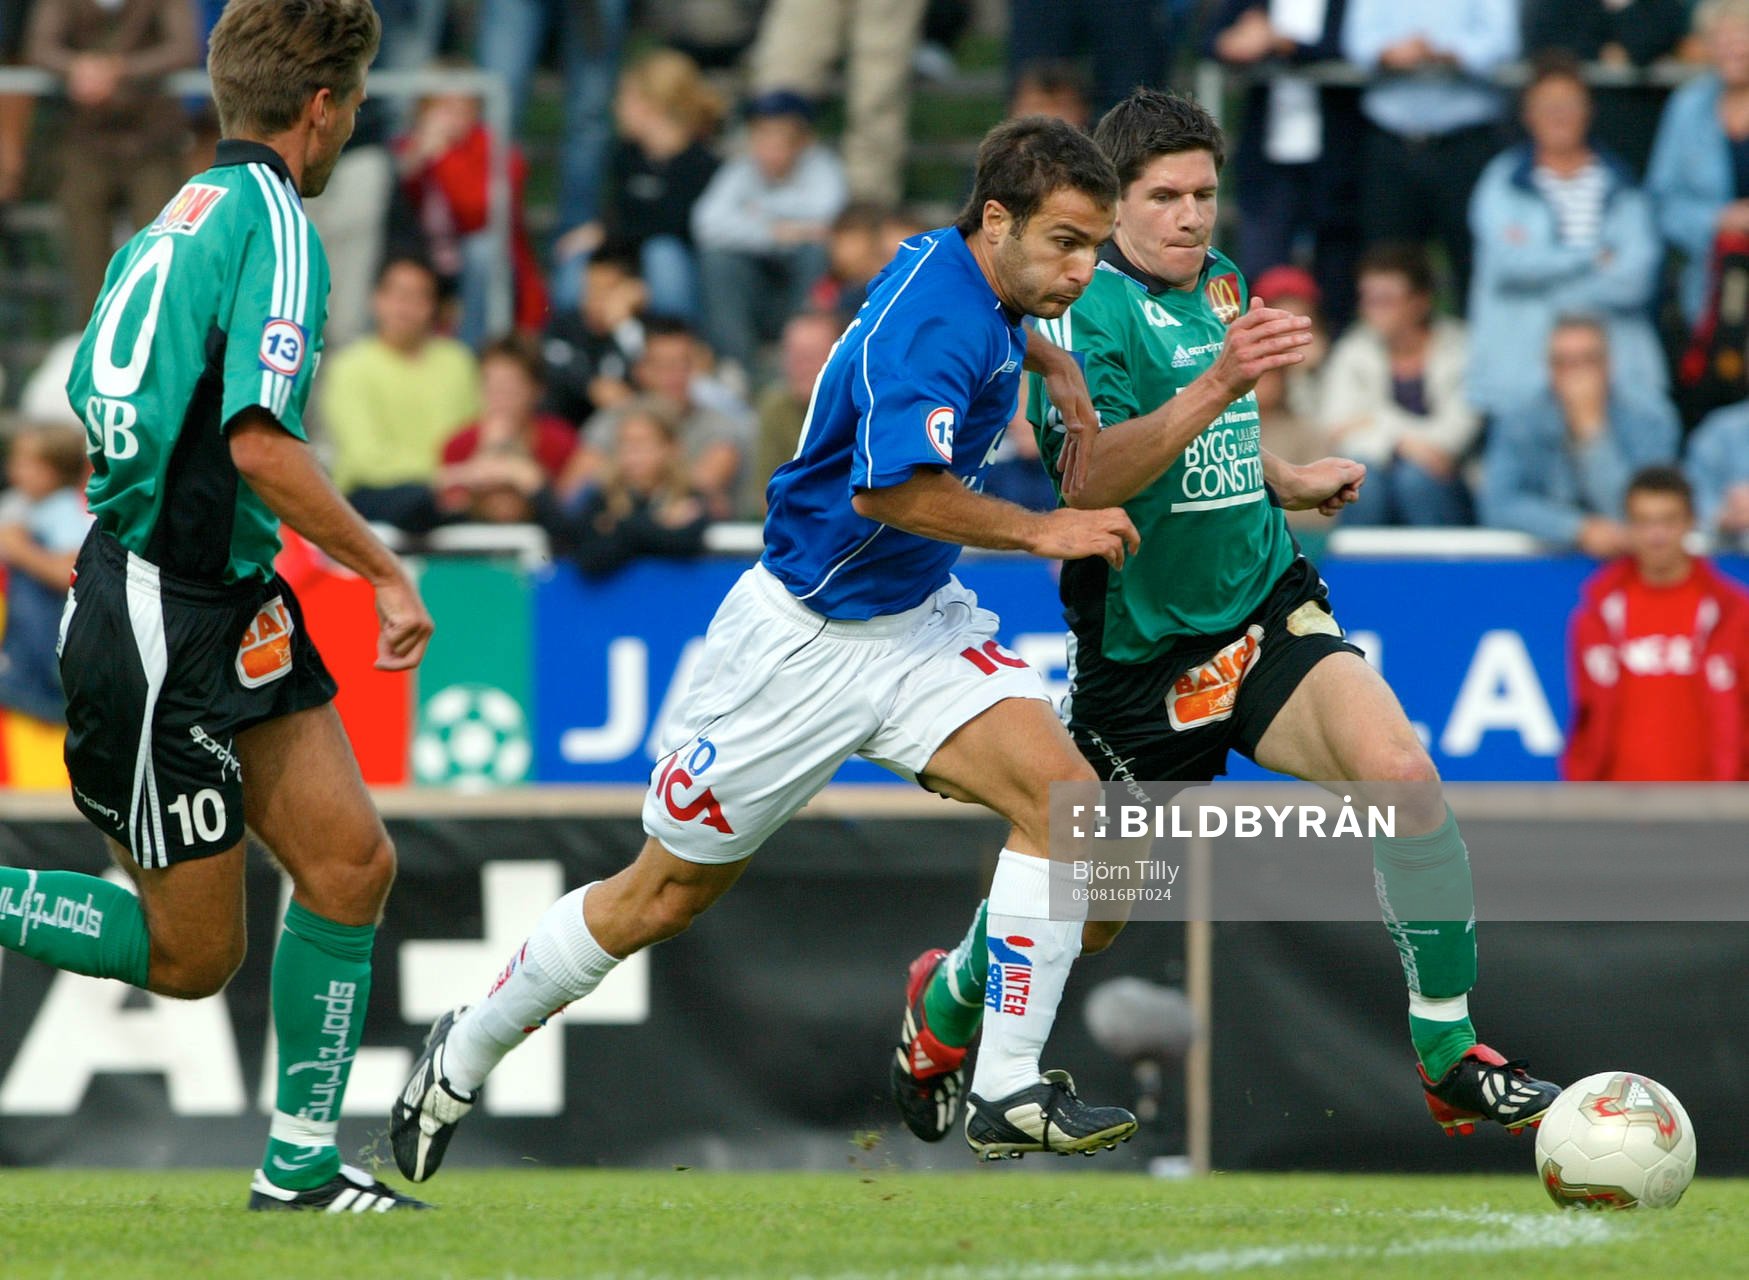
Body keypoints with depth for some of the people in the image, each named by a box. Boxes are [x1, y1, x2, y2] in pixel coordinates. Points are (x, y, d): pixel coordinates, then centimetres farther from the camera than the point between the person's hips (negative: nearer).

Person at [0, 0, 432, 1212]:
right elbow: (260, 445, -25)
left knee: (351, 861, 4)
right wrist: (386, 569, -16)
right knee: (190, 955, -1)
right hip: (162, 625, -9)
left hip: (232, 610, 9)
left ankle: (304, 1159, 9)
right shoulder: (272, 223, -16)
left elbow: (97, 407, 20)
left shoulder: (177, 218, 12)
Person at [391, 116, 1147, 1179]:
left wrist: (1049, 360, 13)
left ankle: (1010, 1092, -13)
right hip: (805, 638, -8)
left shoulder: (971, 275, 1)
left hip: (918, 623, 8)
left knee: (1060, 790, -17)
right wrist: (1043, 532, -31)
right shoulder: (933, 323, -28)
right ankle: (462, 1060, 27)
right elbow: (894, 490, -41)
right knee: (669, 891, 6)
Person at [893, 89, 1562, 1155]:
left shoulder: (1221, 283, 11)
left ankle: (1451, 1059, -15)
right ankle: (945, 1005, 42)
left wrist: (1288, 479, 14)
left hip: (1264, 608, 5)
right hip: (1142, 644, -5)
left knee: (1401, 770, -21)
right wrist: (1216, 387, -39)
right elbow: (1091, 478, -30)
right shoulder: (1083, 307, -14)